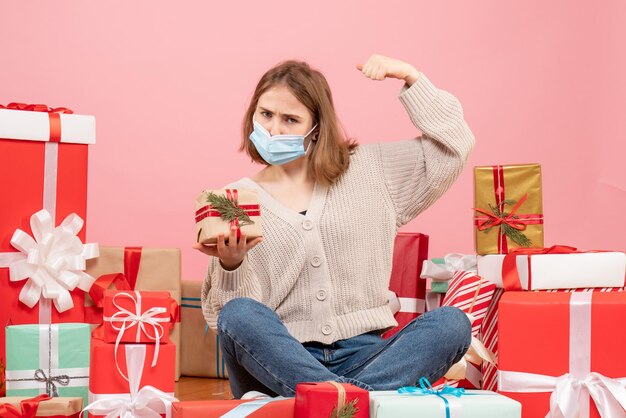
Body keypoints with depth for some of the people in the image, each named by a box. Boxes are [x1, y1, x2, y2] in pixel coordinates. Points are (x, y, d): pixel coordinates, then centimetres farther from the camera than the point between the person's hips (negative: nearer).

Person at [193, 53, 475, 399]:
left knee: (451, 323, -25)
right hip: (280, 361, -1)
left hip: (361, 355, 2)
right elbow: (231, 317, 2)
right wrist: (231, 266, -19)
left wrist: (410, 78, 6)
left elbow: (453, 146, 12)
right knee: (239, 316, -34)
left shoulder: (371, 170, 15)